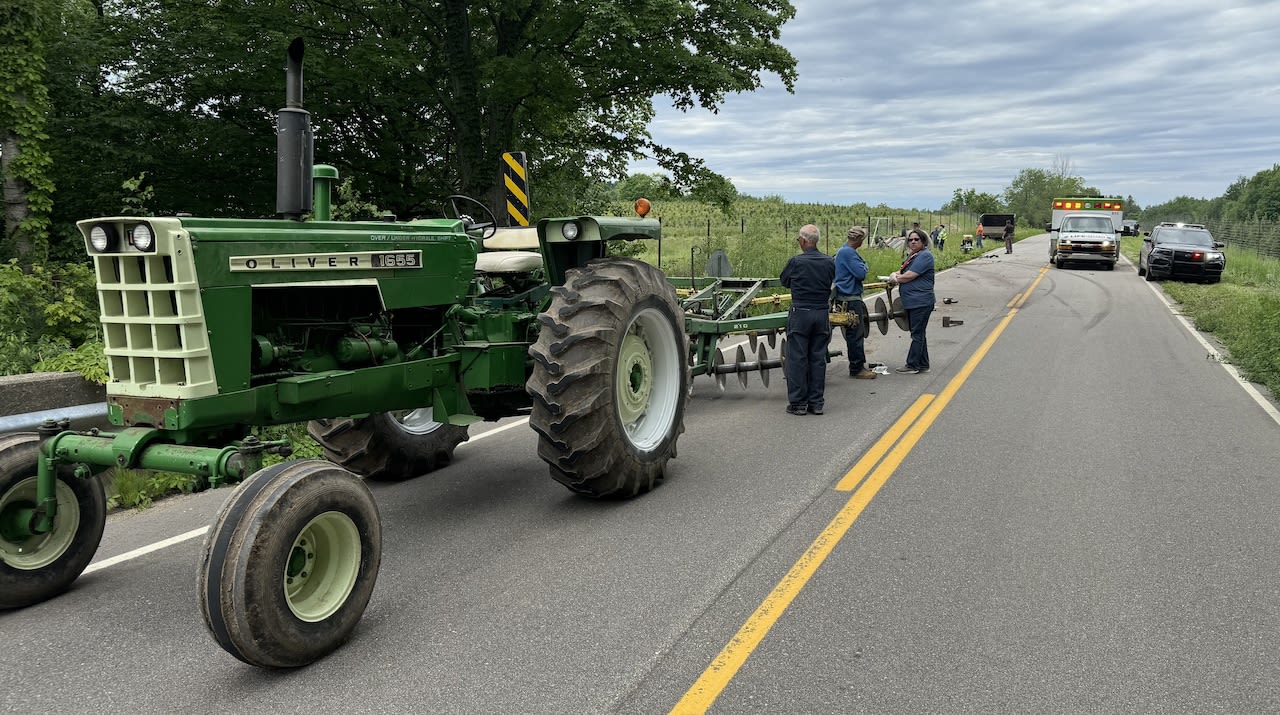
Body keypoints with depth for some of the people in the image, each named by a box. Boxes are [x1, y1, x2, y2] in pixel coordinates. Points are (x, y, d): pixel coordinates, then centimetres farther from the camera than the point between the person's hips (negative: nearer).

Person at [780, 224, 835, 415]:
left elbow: (784, 281, 5)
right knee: (818, 359, 9)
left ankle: (798, 403, 5)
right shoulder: (829, 262, 0)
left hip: (800, 314, -4)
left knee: (797, 358, 3)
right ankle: (816, 402, 14)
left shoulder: (796, 262, -11)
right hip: (822, 314, 4)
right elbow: (831, 283, 11)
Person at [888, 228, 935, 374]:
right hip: (912, 302, 10)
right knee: (918, 334, 14)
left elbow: (910, 276, -19)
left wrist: (896, 279, -2)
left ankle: (912, 365, 1)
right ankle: (923, 365, 21)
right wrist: (895, 274, -2)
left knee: (917, 334, -4)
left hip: (921, 302, -10)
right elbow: (903, 271, 22)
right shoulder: (912, 256, 18)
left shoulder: (924, 256, -13)